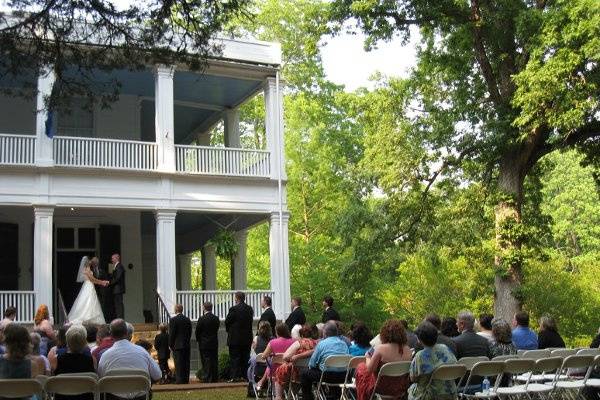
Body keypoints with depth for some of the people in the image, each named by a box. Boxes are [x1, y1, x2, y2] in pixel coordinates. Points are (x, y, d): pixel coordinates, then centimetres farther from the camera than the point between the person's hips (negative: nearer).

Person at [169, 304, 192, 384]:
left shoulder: (173, 320, -10)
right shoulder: (188, 320, 8)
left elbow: (171, 334, -9)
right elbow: (190, 333, 11)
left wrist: (171, 345, -1)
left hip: (177, 345, -6)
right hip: (187, 345, 6)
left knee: (179, 363, -3)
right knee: (186, 363, 8)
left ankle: (180, 380, -4)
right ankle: (186, 379, 12)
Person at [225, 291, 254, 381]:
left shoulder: (234, 309, -14)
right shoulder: (250, 309, 2)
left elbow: (227, 322, -7)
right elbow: (251, 321, 7)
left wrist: (229, 330, 10)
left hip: (235, 338, -5)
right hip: (247, 338, 5)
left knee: (234, 358, 1)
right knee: (245, 358, 11)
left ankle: (235, 376, -2)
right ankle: (243, 376, 12)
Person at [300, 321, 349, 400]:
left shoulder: (322, 343, -5)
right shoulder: (344, 343, 8)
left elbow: (311, 364, -3)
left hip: (328, 376, -5)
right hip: (343, 377, 5)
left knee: (304, 375, 14)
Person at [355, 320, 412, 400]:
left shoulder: (380, 348, -25)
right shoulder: (408, 350, -12)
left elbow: (370, 369, -16)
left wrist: (368, 357, 4)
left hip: (382, 388, -5)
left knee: (361, 367, 22)